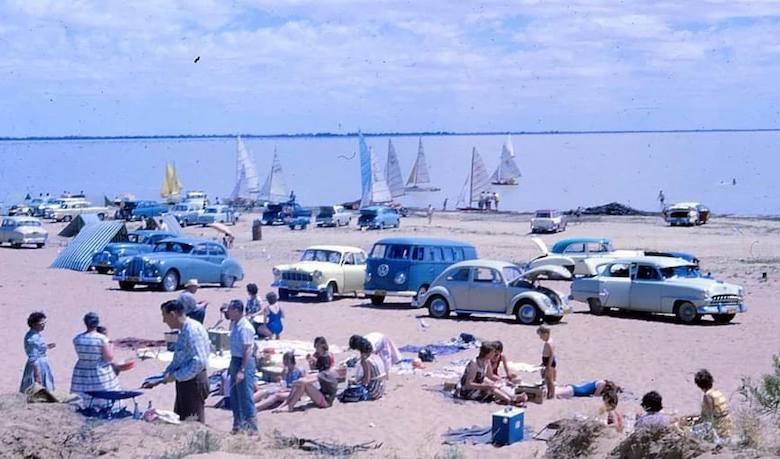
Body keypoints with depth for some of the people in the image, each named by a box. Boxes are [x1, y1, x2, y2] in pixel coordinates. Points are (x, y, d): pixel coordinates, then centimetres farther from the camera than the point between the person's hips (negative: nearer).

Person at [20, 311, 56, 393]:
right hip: (37, 367, -10)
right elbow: (33, 358, -23)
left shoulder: (37, 334, 7)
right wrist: (37, 375, -23)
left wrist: (47, 347, 18)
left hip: (43, 364, 10)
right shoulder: (32, 338, -23)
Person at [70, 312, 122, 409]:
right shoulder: (102, 338, -15)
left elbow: (80, 354, 11)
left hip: (81, 373, 4)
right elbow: (109, 357, -14)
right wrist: (111, 346, 3)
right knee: (104, 400, 5)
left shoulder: (77, 339, -3)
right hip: (101, 375, -4)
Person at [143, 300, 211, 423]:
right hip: (186, 383, 10)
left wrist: (175, 376, -19)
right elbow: (178, 361, 23)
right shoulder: (184, 331, 13)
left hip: (194, 383, -10)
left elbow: (199, 362, -26)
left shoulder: (192, 330, -18)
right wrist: (158, 381, 22)